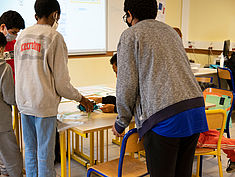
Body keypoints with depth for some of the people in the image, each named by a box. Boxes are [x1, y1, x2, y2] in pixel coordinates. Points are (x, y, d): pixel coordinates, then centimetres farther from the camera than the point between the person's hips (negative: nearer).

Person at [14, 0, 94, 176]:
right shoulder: (54, 36, -10)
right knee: (45, 155, 3)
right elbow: (61, 80, -11)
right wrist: (81, 98, 2)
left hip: (24, 104, 7)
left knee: (30, 151, 18)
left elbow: (19, 73, 15)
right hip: (44, 104, -6)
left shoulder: (22, 36, 9)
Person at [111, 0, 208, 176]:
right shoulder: (170, 31, 25)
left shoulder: (130, 35, 4)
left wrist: (121, 123, 11)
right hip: (196, 109, 7)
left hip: (164, 117, -7)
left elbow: (127, 84, -3)